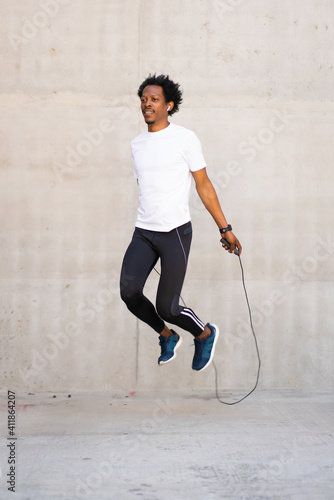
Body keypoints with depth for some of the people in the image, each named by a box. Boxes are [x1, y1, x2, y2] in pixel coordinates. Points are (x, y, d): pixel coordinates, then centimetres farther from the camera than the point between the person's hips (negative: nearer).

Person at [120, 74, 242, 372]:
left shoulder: (185, 138, -3)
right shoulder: (137, 144, 14)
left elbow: (204, 185, 0)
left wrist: (225, 229, 1)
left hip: (176, 232, -5)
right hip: (143, 233, 5)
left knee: (167, 307, -5)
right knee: (129, 291, -15)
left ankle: (205, 334, 27)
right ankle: (167, 336, 14)